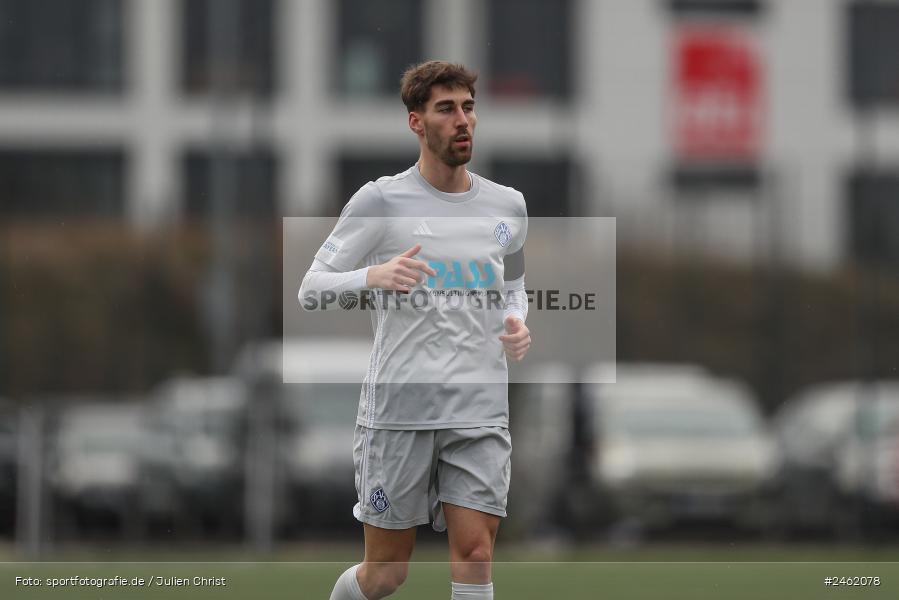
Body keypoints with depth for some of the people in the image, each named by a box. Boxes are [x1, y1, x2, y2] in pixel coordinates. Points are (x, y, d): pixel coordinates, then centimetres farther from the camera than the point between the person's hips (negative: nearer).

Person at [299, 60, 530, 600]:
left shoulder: (508, 206, 10)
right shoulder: (380, 201, -3)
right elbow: (312, 287, -3)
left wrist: (517, 324, 5)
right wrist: (374, 276, -23)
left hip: (480, 413, 3)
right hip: (397, 408, -3)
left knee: (475, 553, -9)